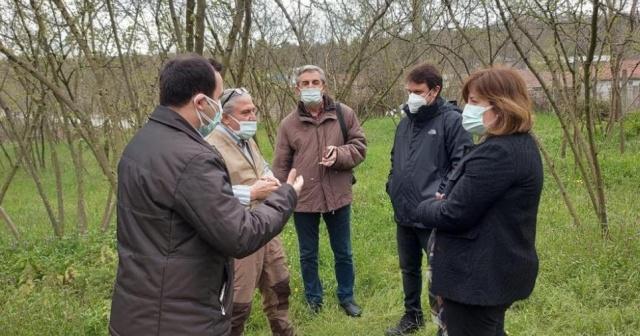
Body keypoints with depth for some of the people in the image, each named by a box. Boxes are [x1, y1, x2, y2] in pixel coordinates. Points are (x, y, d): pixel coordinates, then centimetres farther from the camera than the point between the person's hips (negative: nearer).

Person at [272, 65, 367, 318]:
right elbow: (281, 166, 1)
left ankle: (346, 297, 37)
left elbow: (360, 146, 0)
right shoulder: (288, 124, -2)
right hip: (303, 199, 0)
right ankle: (313, 298, 36)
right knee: (308, 255, 16)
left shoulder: (344, 114, -2)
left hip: (338, 196, 0)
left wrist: (339, 154, -20)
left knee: (343, 253, 16)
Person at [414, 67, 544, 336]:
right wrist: (445, 200, -1)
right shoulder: (521, 145, 8)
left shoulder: (497, 153, -26)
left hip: (478, 277, -10)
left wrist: (426, 207, -5)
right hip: (499, 270, 10)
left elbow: (453, 216, -25)